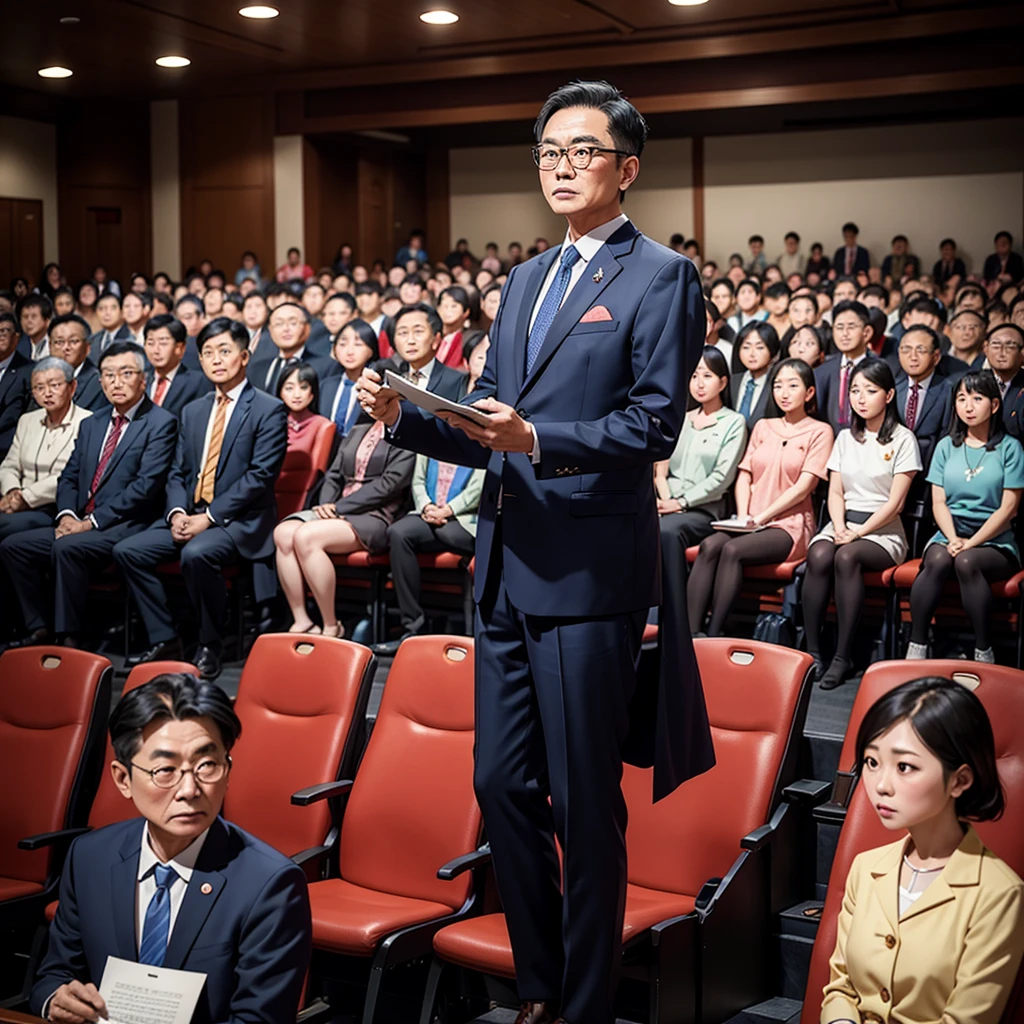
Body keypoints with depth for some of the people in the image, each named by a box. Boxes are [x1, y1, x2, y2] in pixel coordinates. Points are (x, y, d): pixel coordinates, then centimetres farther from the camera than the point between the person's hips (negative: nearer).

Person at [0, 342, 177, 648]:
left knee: (67, 547, -32)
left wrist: (92, 521, -17)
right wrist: (67, 515, -5)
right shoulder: (91, 425, 20)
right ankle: (39, 628, 0)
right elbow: (69, 477, 17)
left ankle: (69, 636, -23)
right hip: (79, 524, 8)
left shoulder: (161, 424, -5)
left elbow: (146, 485, -15)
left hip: (124, 527, -8)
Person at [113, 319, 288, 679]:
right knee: (128, 551, -10)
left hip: (240, 520, -7)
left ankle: (209, 646, -17)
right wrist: (177, 513, -7)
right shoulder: (193, 411, 18)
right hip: (190, 515, 7)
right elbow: (177, 472, 15)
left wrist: (209, 517, -19)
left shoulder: (269, 411, -4)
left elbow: (260, 476, -13)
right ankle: (164, 640, -1)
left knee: (196, 553, -35)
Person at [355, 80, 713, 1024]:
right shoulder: (526, 281, 19)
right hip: (507, 566, 7)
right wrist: (404, 416, 0)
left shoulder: (661, 279, -4)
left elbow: (654, 428, -13)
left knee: (585, 801, 2)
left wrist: (536, 439, -26)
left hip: (590, 571, -7)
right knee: (501, 784, 12)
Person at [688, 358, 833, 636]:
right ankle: (691, 633, -35)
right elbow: (744, 476, 13)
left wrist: (762, 516, -14)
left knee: (733, 550, -33)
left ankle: (714, 635, -33)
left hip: (789, 525, -4)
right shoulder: (762, 427, 20)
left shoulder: (819, 431, 4)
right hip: (750, 523, 4)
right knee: (709, 546, -28)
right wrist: (743, 516, -5)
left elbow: (803, 486, -6)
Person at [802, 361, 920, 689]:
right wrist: (839, 527, -9)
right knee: (819, 556, -31)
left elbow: (895, 502, -6)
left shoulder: (902, 439, 0)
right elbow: (835, 492, 11)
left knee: (847, 557, -36)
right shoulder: (845, 438, 16)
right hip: (843, 524, 4)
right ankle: (812, 651, -28)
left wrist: (857, 533, -16)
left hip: (883, 530, -4)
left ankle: (843, 655, -32)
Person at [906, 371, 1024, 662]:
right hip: (949, 535, 2)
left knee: (966, 562, -36)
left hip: (994, 541, -2)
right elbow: (939, 502, 6)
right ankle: (916, 648, -30)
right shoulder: (946, 446, 12)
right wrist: (953, 539, -13)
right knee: (937, 560, -33)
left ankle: (984, 654, -27)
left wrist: (970, 543, -14)